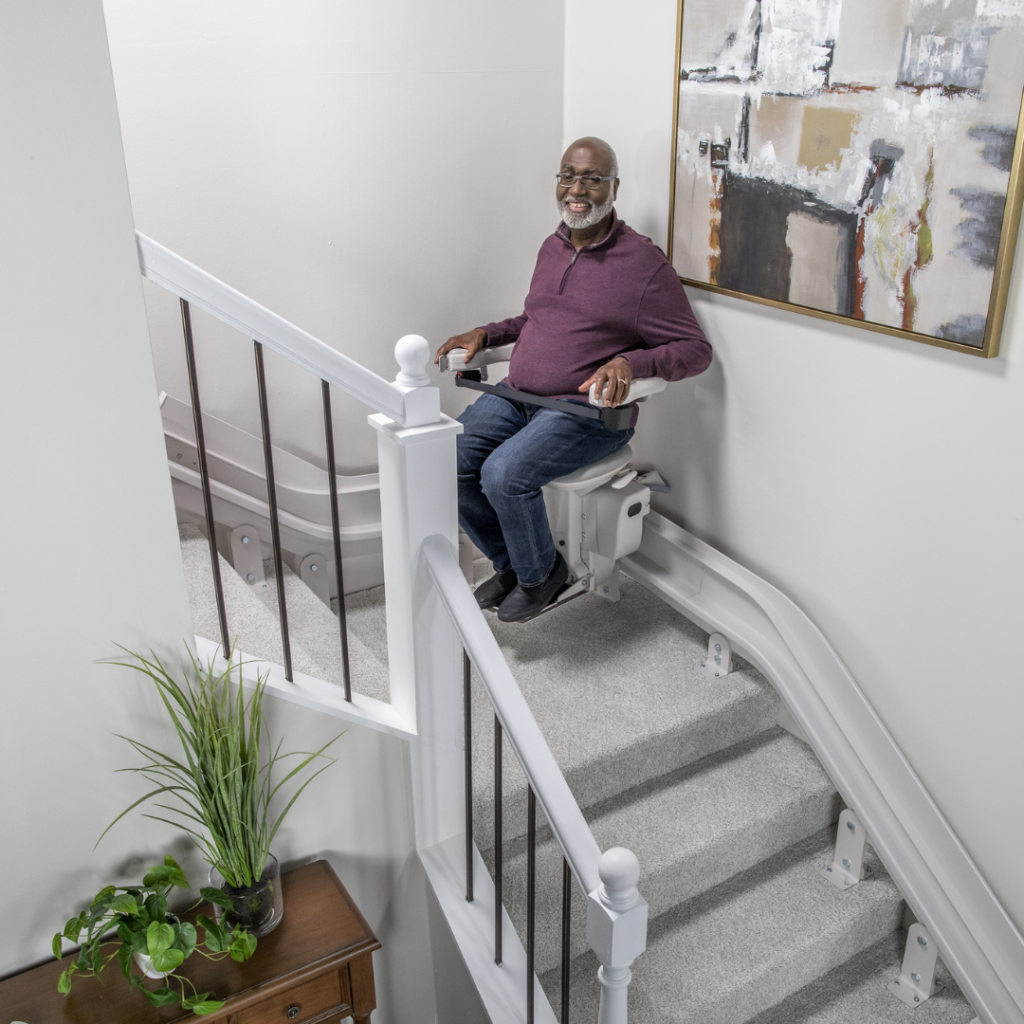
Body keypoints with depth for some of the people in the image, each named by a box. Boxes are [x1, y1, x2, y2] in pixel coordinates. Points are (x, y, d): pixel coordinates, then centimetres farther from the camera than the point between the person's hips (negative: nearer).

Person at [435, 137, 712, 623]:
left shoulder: (643, 262, -9)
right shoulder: (552, 247, 13)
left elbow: (695, 349, -8)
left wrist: (630, 362, -26)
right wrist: (485, 333, 12)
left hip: (586, 410, -7)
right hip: (514, 395, 7)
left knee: (504, 474, -28)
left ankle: (540, 572, 2)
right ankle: (509, 562, 10)